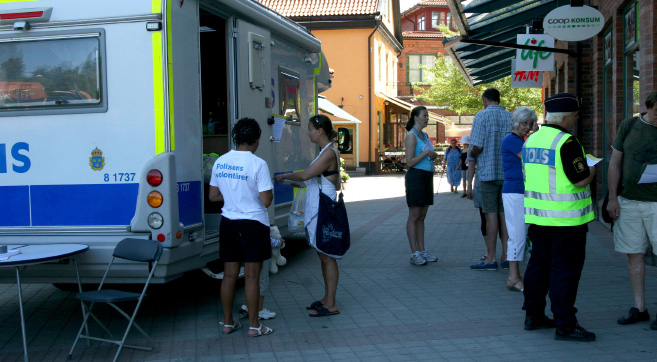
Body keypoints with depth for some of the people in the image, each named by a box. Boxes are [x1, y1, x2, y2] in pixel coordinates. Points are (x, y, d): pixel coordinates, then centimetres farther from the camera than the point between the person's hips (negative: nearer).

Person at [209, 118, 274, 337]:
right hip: (253, 224, -5)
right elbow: (266, 201, -17)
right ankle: (254, 326, 9)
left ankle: (228, 323, 20)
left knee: (229, 274, 12)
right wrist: (269, 192, 4)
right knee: (251, 276, 2)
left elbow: (213, 196, 9)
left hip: (228, 223, 5)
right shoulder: (258, 164, -15)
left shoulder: (220, 162, 3)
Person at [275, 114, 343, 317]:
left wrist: (284, 176, -5)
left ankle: (331, 305, 2)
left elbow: (305, 175, -22)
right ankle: (327, 299, 23)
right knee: (323, 256, 15)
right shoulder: (326, 152, 14)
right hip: (316, 209, 10)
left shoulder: (329, 153, -16)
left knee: (327, 256, -4)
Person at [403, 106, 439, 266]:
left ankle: (422, 250, 13)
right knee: (414, 216, -5)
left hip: (427, 177, 8)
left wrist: (433, 156, 6)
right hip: (415, 177, -8)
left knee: (422, 216, 9)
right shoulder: (411, 136, -10)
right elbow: (410, 162, -16)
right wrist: (426, 153, -18)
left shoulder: (424, 135, 17)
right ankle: (414, 253, -3)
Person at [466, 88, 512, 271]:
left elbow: (476, 147, -14)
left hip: (489, 172, -5)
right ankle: (506, 256, 11)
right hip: (508, 173, 5)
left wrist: (471, 154, 8)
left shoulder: (482, 116, -7)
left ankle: (491, 258, 0)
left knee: (491, 214, -3)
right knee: (504, 213, 8)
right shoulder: (511, 117, 9)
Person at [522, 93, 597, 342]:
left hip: (537, 216, 8)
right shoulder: (566, 142, -16)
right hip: (566, 218, -8)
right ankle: (565, 324, 2)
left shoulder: (532, 140, 10)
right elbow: (581, 180, -18)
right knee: (566, 268, -2)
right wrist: (591, 170, 5)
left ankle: (533, 315, 22)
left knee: (539, 264, 14)